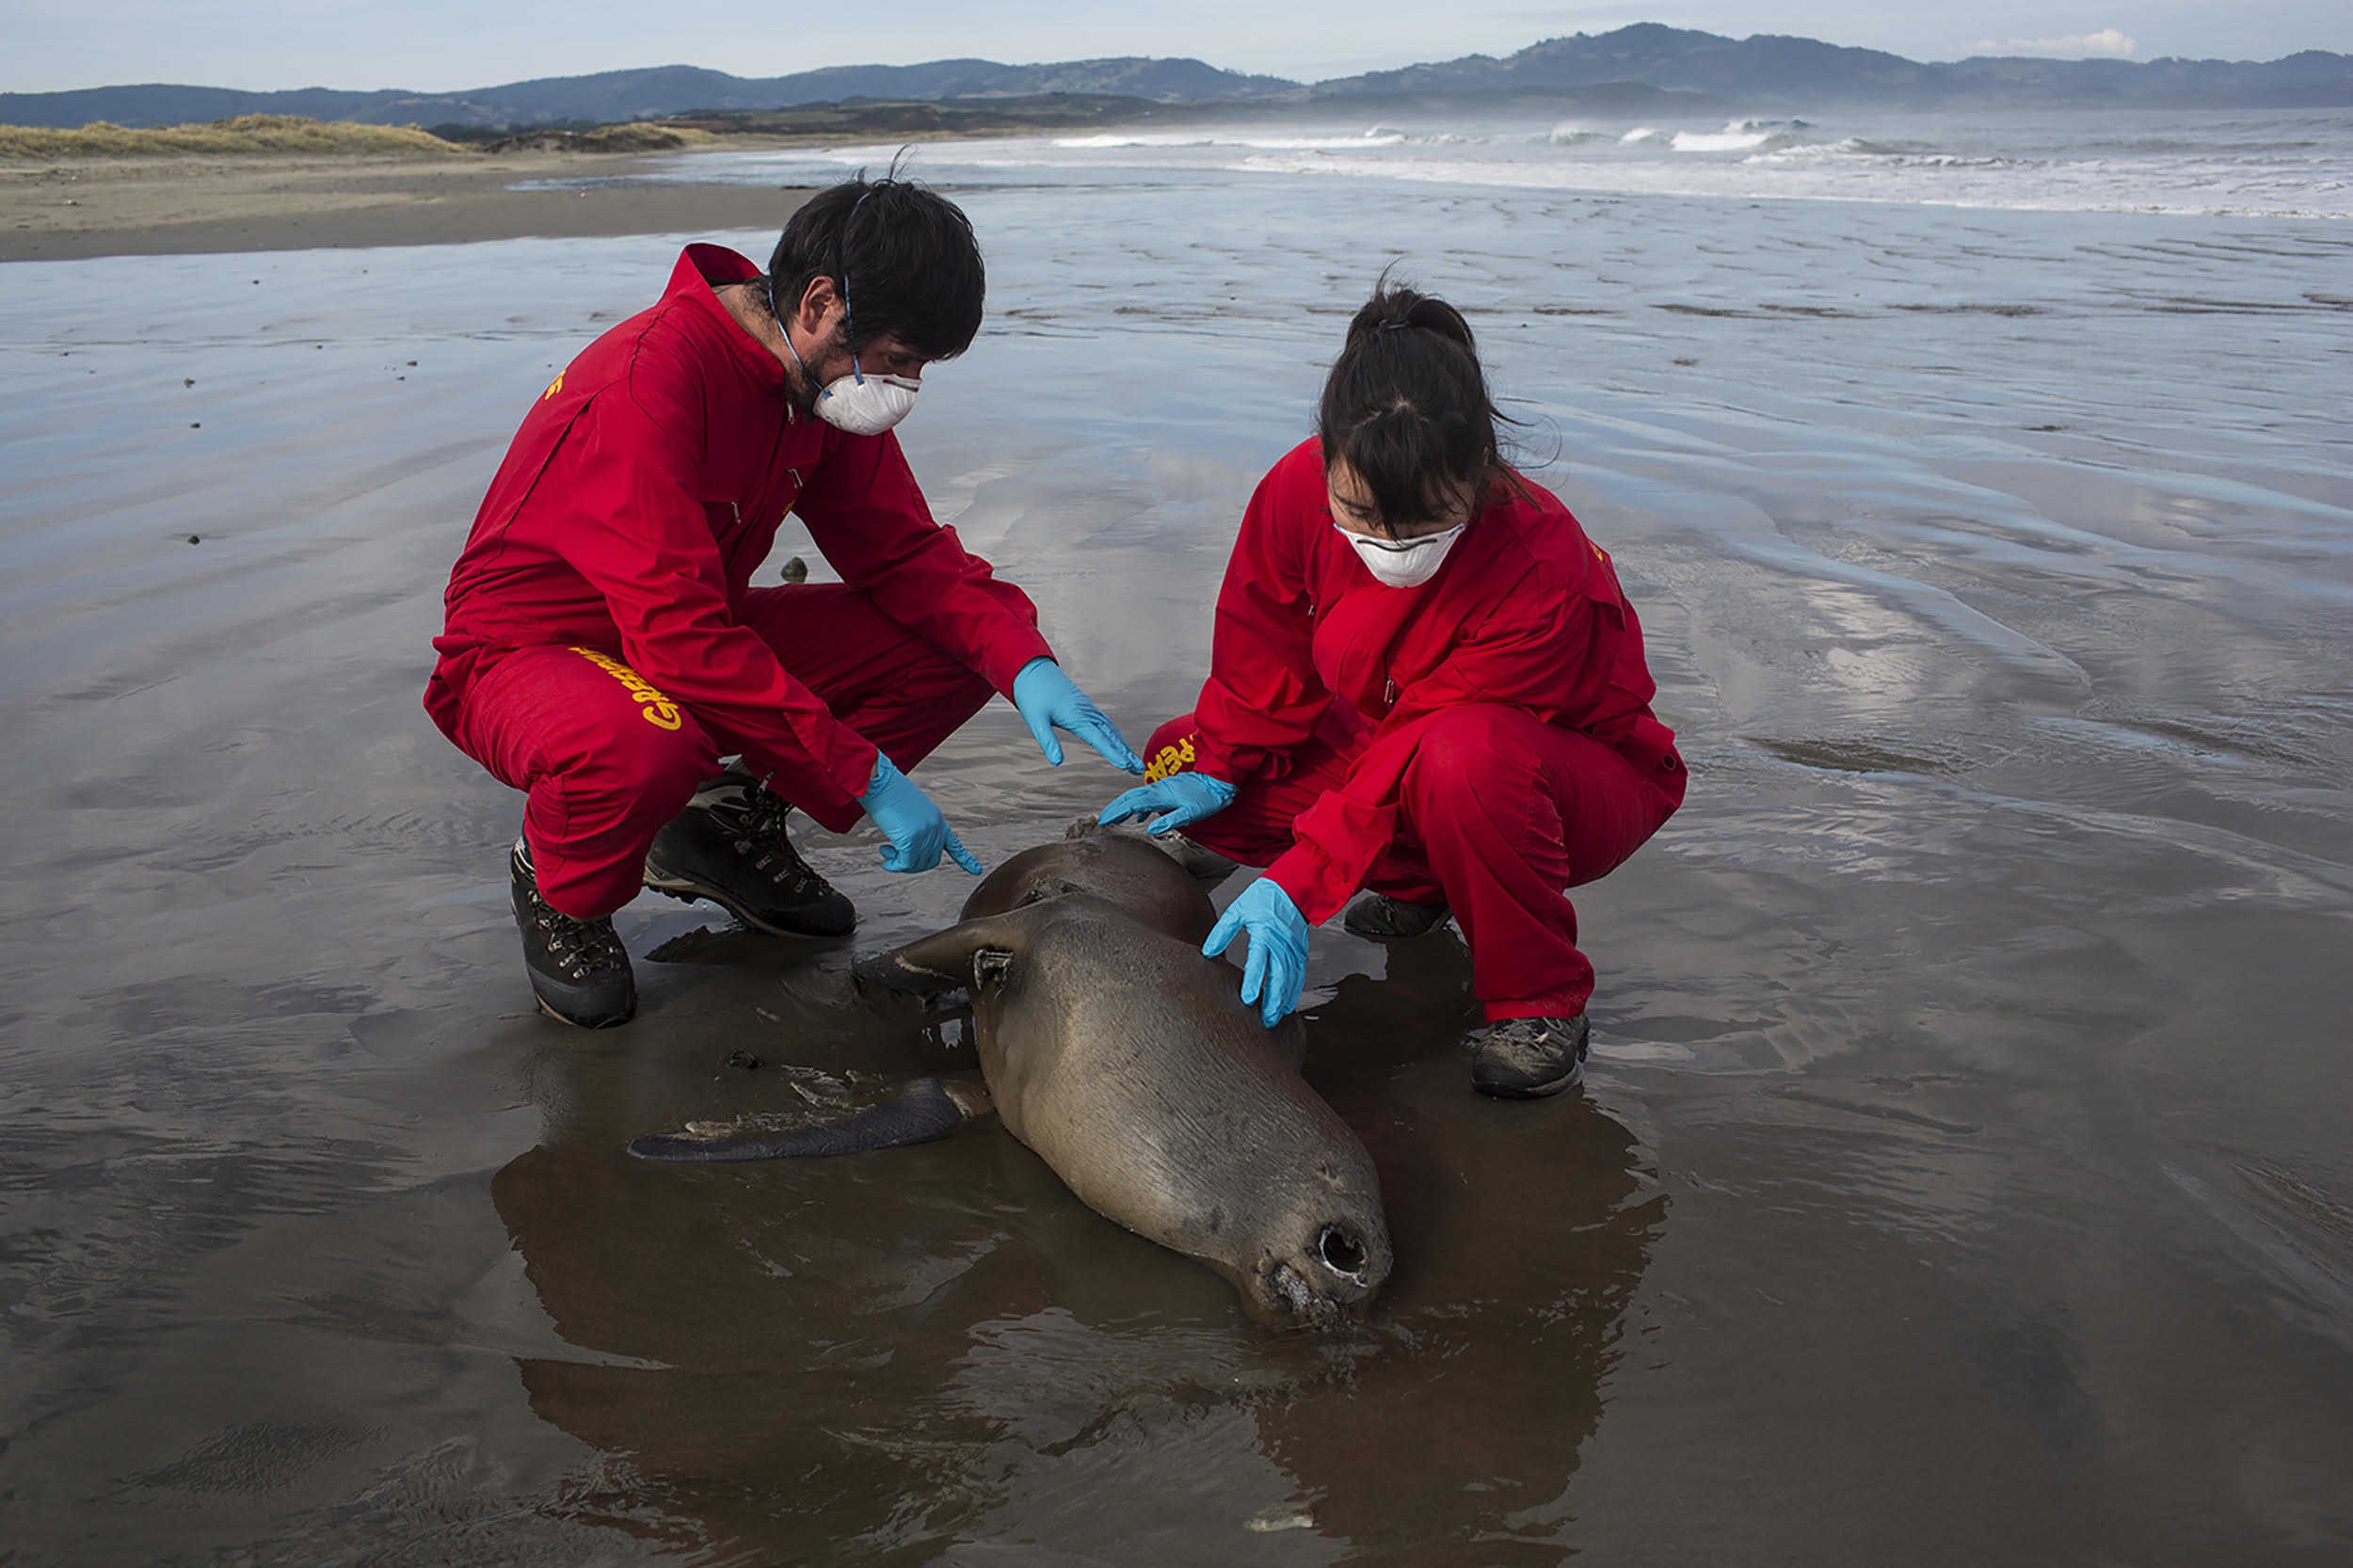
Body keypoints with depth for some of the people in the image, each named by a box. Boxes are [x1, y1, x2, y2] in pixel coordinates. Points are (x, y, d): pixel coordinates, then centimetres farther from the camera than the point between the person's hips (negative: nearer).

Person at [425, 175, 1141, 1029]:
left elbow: (902, 548, 1)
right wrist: (867, 775, -34)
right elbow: (681, 637, -36)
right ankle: (557, 882, -6)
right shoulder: (646, 382, -31)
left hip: (700, 635, 7)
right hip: (524, 656, -7)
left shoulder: (823, 379, -5)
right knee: (643, 746, -43)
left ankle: (726, 825, 5)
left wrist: (1024, 662, -17)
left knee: (956, 646, -8)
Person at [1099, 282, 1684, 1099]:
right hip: (1380, 737, 6)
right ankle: (1420, 877, 8)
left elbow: (1415, 753, -34)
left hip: (1580, 782, -6)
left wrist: (1296, 886, -38)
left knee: (1464, 755, -43)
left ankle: (1538, 997, -18)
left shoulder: (1544, 577, -37)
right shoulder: (1299, 490, -22)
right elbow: (1263, 655, -3)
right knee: (1176, 760, -9)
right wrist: (1211, 769, -12)